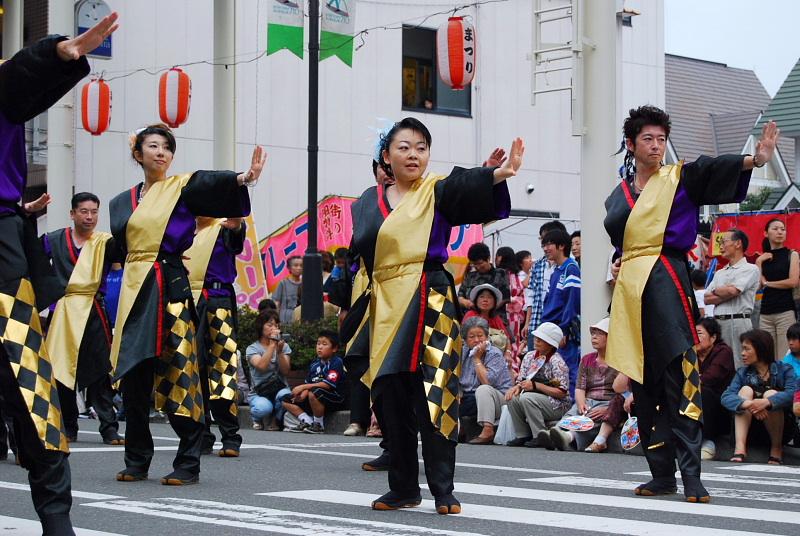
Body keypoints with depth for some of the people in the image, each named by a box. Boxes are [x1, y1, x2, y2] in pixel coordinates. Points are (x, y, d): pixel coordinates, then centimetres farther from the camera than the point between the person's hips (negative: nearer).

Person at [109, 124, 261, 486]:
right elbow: (119, 247, 17)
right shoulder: (123, 202, 17)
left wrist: (243, 178, -39)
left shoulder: (182, 188, 1)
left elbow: (211, 184, -19)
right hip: (134, 293, 5)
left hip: (172, 289, -5)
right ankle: (136, 462, 15)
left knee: (178, 378, -9)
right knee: (134, 378, 5)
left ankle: (188, 465, -3)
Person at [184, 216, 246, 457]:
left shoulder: (225, 229, 2)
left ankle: (230, 439, -7)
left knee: (223, 369, -10)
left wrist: (237, 225, -44)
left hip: (218, 304, -5)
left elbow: (237, 234, -21)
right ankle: (200, 437, 12)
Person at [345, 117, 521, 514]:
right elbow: (357, 253, 14)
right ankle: (403, 489, 17)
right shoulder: (370, 202, 14)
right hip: (384, 308, 4)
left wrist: (500, 173, -39)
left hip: (430, 303, -4)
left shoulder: (436, 191, -1)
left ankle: (443, 491, -5)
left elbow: (463, 186, -21)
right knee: (392, 399, 7)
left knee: (434, 398, -10)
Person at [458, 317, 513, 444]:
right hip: (469, 398, 5)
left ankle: (488, 430, -42)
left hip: (498, 399, -5)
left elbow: (487, 381, -23)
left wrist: (477, 358, -14)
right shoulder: (463, 352, 9)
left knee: (483, 389, -35)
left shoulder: (495, 354, -9)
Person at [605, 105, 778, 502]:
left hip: (666, 283, -5)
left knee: (679, 376, -14)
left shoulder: (679, 179, 4)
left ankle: (690, 476, -16)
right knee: (644, 383, 5)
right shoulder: (619, 194, 17)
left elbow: (712, 169, -14)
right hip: (630, 289, 5)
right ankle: (662, 475, 12)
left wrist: (755, 159, -33)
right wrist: (619, 261, 3)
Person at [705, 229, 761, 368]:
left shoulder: (750, 269, 1)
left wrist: (716, 291, 6)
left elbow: (733, 290, -13)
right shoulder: (719, 273, 21)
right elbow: (706, 298, 10)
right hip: (718, 322, 6)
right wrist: (727, 294, -6)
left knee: (738, 365, -8)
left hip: (738, 321, -6)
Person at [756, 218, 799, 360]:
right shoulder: (762, 258, 13)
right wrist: (759, 262, -1)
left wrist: (768, 283, 1)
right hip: (765, 312, 3)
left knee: (785, 357, -8)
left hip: (786, 311, -3)